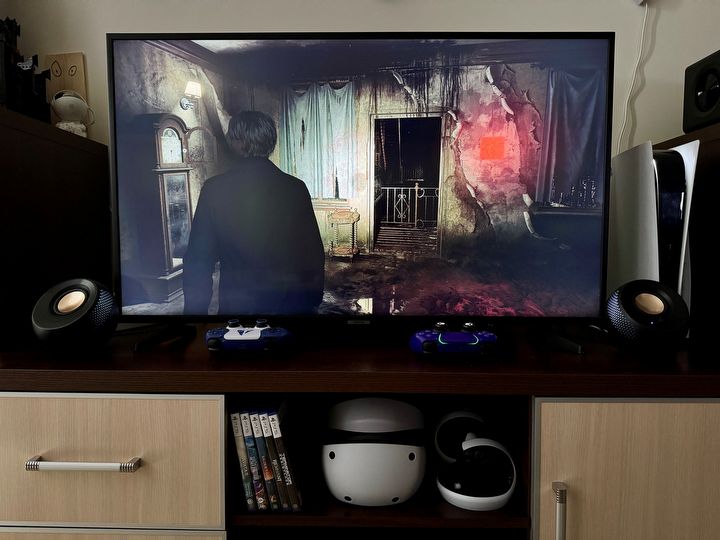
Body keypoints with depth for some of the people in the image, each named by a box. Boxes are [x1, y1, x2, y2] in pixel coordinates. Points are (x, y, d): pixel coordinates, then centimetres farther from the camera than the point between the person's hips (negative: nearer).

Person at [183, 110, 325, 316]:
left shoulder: (214, 188, -8)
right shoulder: (296, 188, -6)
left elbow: (198, 260, -5)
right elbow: (315, 254, -2)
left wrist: (196, 308, 6)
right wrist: (313, 303, 11)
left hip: (237, 305, -1)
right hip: (293, 304, 1)